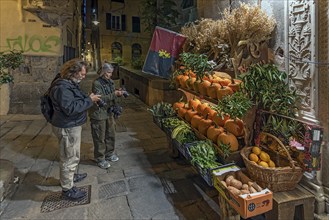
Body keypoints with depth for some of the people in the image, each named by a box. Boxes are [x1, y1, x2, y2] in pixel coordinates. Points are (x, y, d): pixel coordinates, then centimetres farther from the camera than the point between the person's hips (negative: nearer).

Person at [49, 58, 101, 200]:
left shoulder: (70, 84, 10)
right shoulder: (62, 87, -23)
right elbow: (70, 108, -29)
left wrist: (89, 98, 4)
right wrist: (89, 100, -23)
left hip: (72, 126, 11)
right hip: (67, 128, -11)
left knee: (73, 155, 26)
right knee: (70, 158, 2)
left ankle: (71, 176, 47)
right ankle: (67, 189, 18)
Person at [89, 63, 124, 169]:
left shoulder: (110, 82, 5)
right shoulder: (96, 83, -17)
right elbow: (101, 99, -24)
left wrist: (118, 92, -7)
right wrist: (114, 94, -28)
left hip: (109, 112, 8)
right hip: (98, 114, -7)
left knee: (111, 134, 17)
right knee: (100, 137, 5)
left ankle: (109, 154, 37)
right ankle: (100, 159, 20)